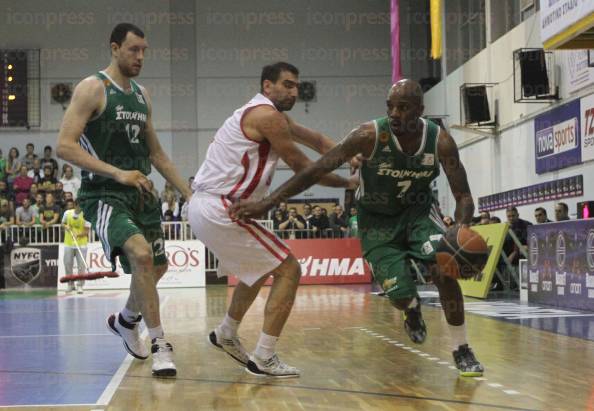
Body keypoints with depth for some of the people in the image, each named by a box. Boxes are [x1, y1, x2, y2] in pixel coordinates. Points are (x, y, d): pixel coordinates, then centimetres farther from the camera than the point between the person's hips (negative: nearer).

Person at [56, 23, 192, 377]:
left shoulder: (142, 95, 14)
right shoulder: (92, 88, -9)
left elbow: (155, 152, 21)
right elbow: (64, 146, -18)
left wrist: (189, 192, 15)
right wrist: (118, 173, -24)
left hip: (141, 192, 8)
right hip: (105, 195, -8)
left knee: (157, 267, 17)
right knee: (140, 254, -29)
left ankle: (126, 321, 45)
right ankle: (160, 345, -20)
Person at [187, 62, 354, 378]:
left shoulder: (267, 114, 19)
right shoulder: (267, 115, -12)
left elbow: (315, 139, 15)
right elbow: (302, 168, -9)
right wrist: (348, 183, 1)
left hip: (203, 207, 10)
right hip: (220, 209, -10)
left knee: (261, 268, 29)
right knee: (288, 270, -6)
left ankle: (226, 335, 40)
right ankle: (263, 358, -7)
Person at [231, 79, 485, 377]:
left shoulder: (440, 141, -22)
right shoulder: (371, 135, -29)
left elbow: (463, 195, -16)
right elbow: (317, 170, -30)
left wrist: (462, 227, -39)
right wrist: (265, 204, -36)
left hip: (419, 210, 1)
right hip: (377, 218, -1)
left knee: (444, 271, -21)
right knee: (399, 296, -7)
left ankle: (461, 351, -2)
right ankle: (412, 310, 34)